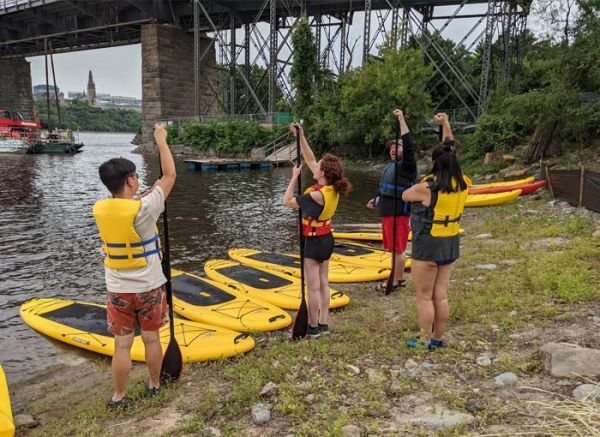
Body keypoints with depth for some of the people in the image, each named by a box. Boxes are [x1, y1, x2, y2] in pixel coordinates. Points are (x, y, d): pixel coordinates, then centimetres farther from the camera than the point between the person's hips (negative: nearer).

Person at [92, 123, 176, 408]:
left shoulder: (99, 209, -7)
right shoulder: (144, 209, -20)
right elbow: (170, 175, -10)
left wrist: (148, 193, 16)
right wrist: (162, 141, -1)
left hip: (118, 289, 3)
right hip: (149, 287, -2)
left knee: (122, 345, 10)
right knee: (151, 339, 15)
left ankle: (118, 397, 21)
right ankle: (154, 385, 31)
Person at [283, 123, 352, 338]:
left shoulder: (318, 194, -26)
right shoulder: (332, 188, -2)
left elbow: (287, 201, -21)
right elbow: (310, 160, 5)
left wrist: (294, 177, -16)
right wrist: (301, 137, 3)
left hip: (313, 242, -8)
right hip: (326, 239, 8)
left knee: (313, 287, 3)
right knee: (323, 283, 15)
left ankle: (313, 327, 14)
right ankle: (323, 324, 24)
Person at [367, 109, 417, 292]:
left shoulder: (407, 165, -8)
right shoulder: (390, 166, 16)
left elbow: (408, 145, -22)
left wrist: (401, 119, -24)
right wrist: (376, 200, 16)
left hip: (399, 212, -9)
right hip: (387, 212, 9)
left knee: (398, 249, -3)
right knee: (395, 248, 14)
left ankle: (395, 282, 4)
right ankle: (400, 278, 24)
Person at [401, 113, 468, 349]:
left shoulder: (427, 187, -20)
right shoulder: (462, 184, -2)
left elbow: (405, 195, -2)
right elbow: (450, 156, 12)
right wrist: (446, 125, 17)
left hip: (428, 244, -6)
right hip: (450, 242, 7)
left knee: (424, 297, 5)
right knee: (441, 295, 14)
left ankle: (425, 341, 13)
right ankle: (438, 338, 25)